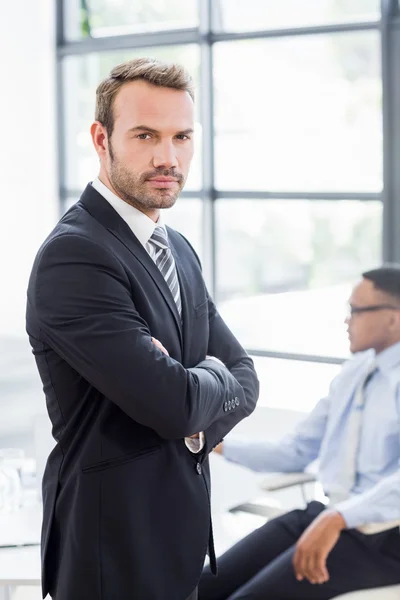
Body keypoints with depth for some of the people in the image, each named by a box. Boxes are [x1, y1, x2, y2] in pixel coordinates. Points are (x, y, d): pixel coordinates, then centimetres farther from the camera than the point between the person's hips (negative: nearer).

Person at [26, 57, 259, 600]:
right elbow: (174, 404, -27)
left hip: (182, 536, 8)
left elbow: (244, 378, 6)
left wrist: (196, 422, -15)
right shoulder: (73, 256, -20)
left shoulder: (179, 250, 9)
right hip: (116, 553, -8)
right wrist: (214, 378, -4)